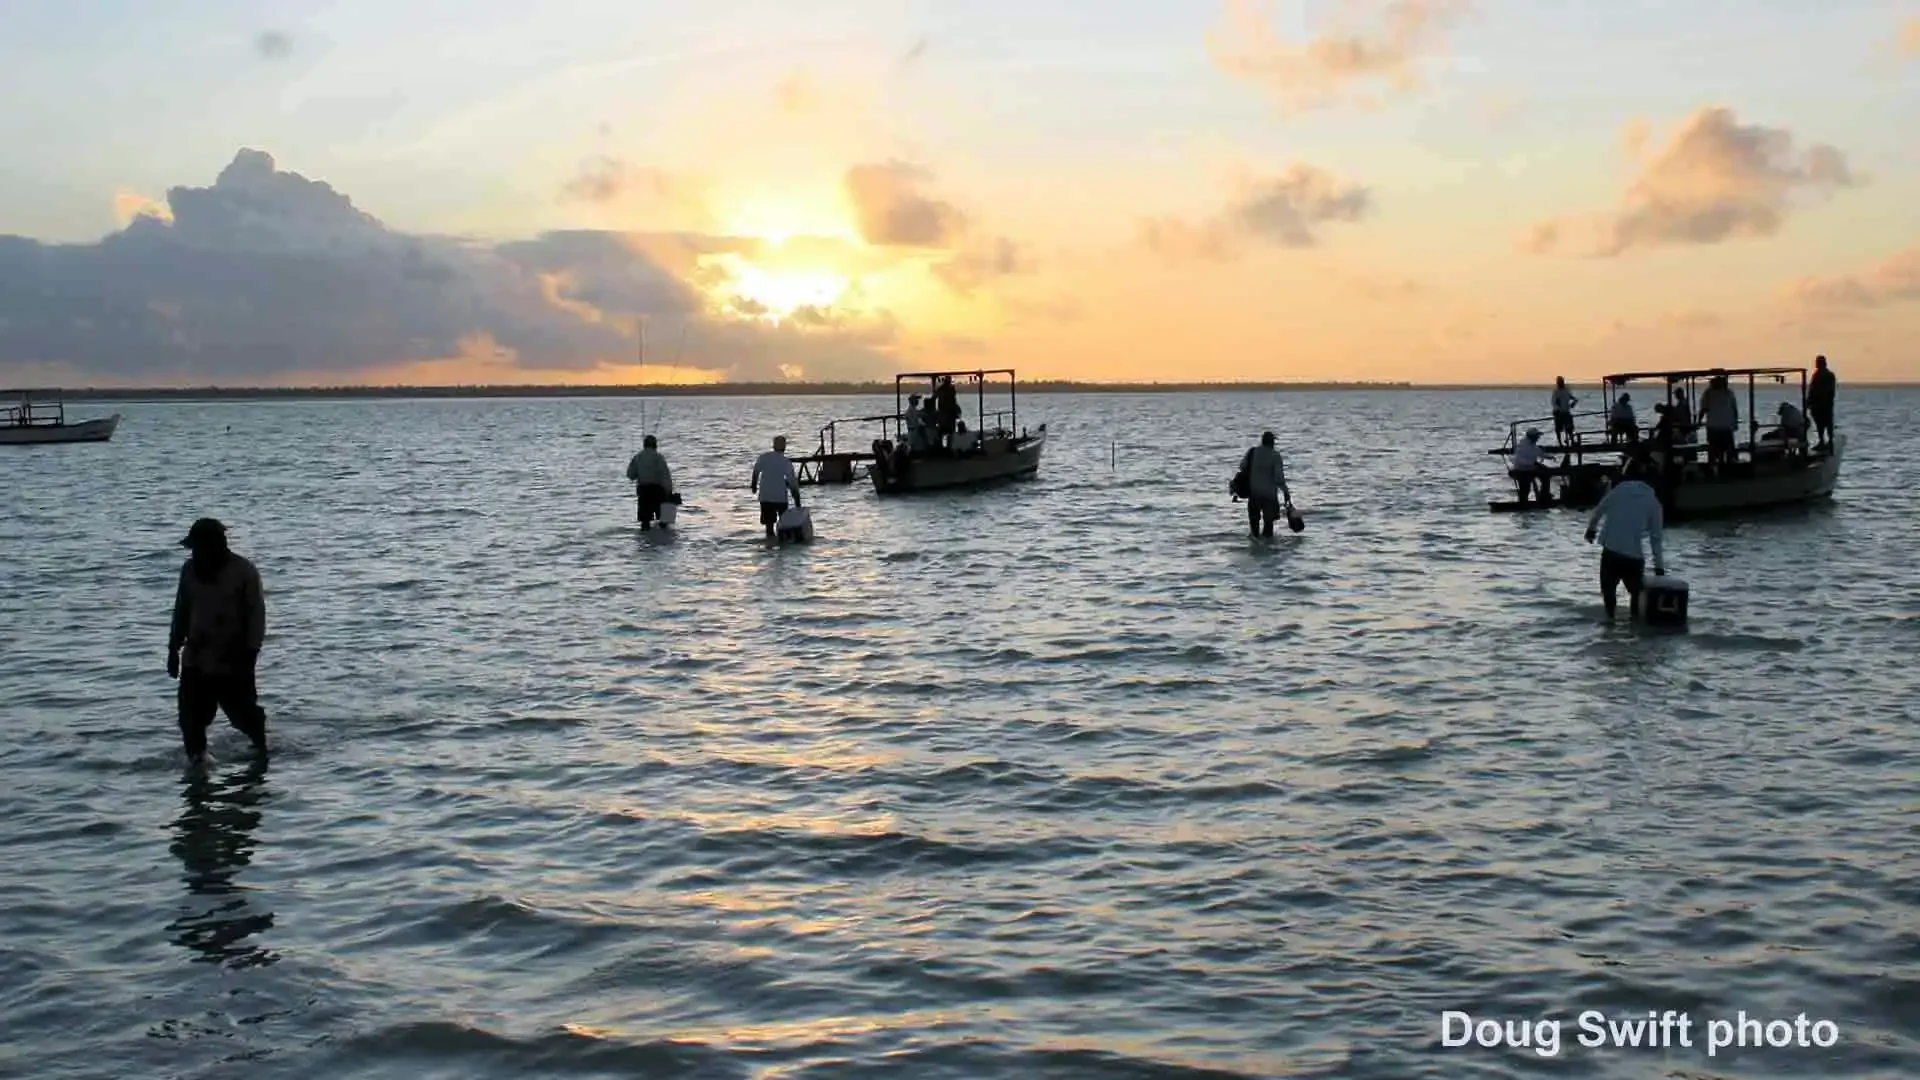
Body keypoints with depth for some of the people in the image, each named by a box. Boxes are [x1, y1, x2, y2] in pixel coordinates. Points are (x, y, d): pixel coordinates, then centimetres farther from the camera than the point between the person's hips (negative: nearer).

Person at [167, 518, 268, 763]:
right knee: (191, 717, 0)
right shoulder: (190, 570, 5)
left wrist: (250, 653, -15)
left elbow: (256, 614, -10)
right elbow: (181, 611, 13)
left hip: (233, 662, -4)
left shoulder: (244, 572, -10)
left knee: (243, 713, 4)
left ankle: (261, 749, 30)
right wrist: (173, 648, 11)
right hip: (195, 661, 4)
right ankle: (197, 758, 14)